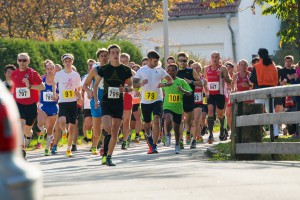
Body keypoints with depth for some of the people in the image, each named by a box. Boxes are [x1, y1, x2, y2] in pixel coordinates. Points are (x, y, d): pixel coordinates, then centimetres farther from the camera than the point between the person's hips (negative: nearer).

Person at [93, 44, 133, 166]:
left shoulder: (126, 70, 1)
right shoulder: (104, 69, 0)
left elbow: (131, 86, 11)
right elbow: (95, 85, 10)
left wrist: (125, 89, -12)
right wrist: (96, 100, 1)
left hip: (119, 103, 2)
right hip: (106, 102, -2)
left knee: (115, 132, 2)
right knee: (107, 128, -20)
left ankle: (109, 157, 11)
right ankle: (105, 154, -5)